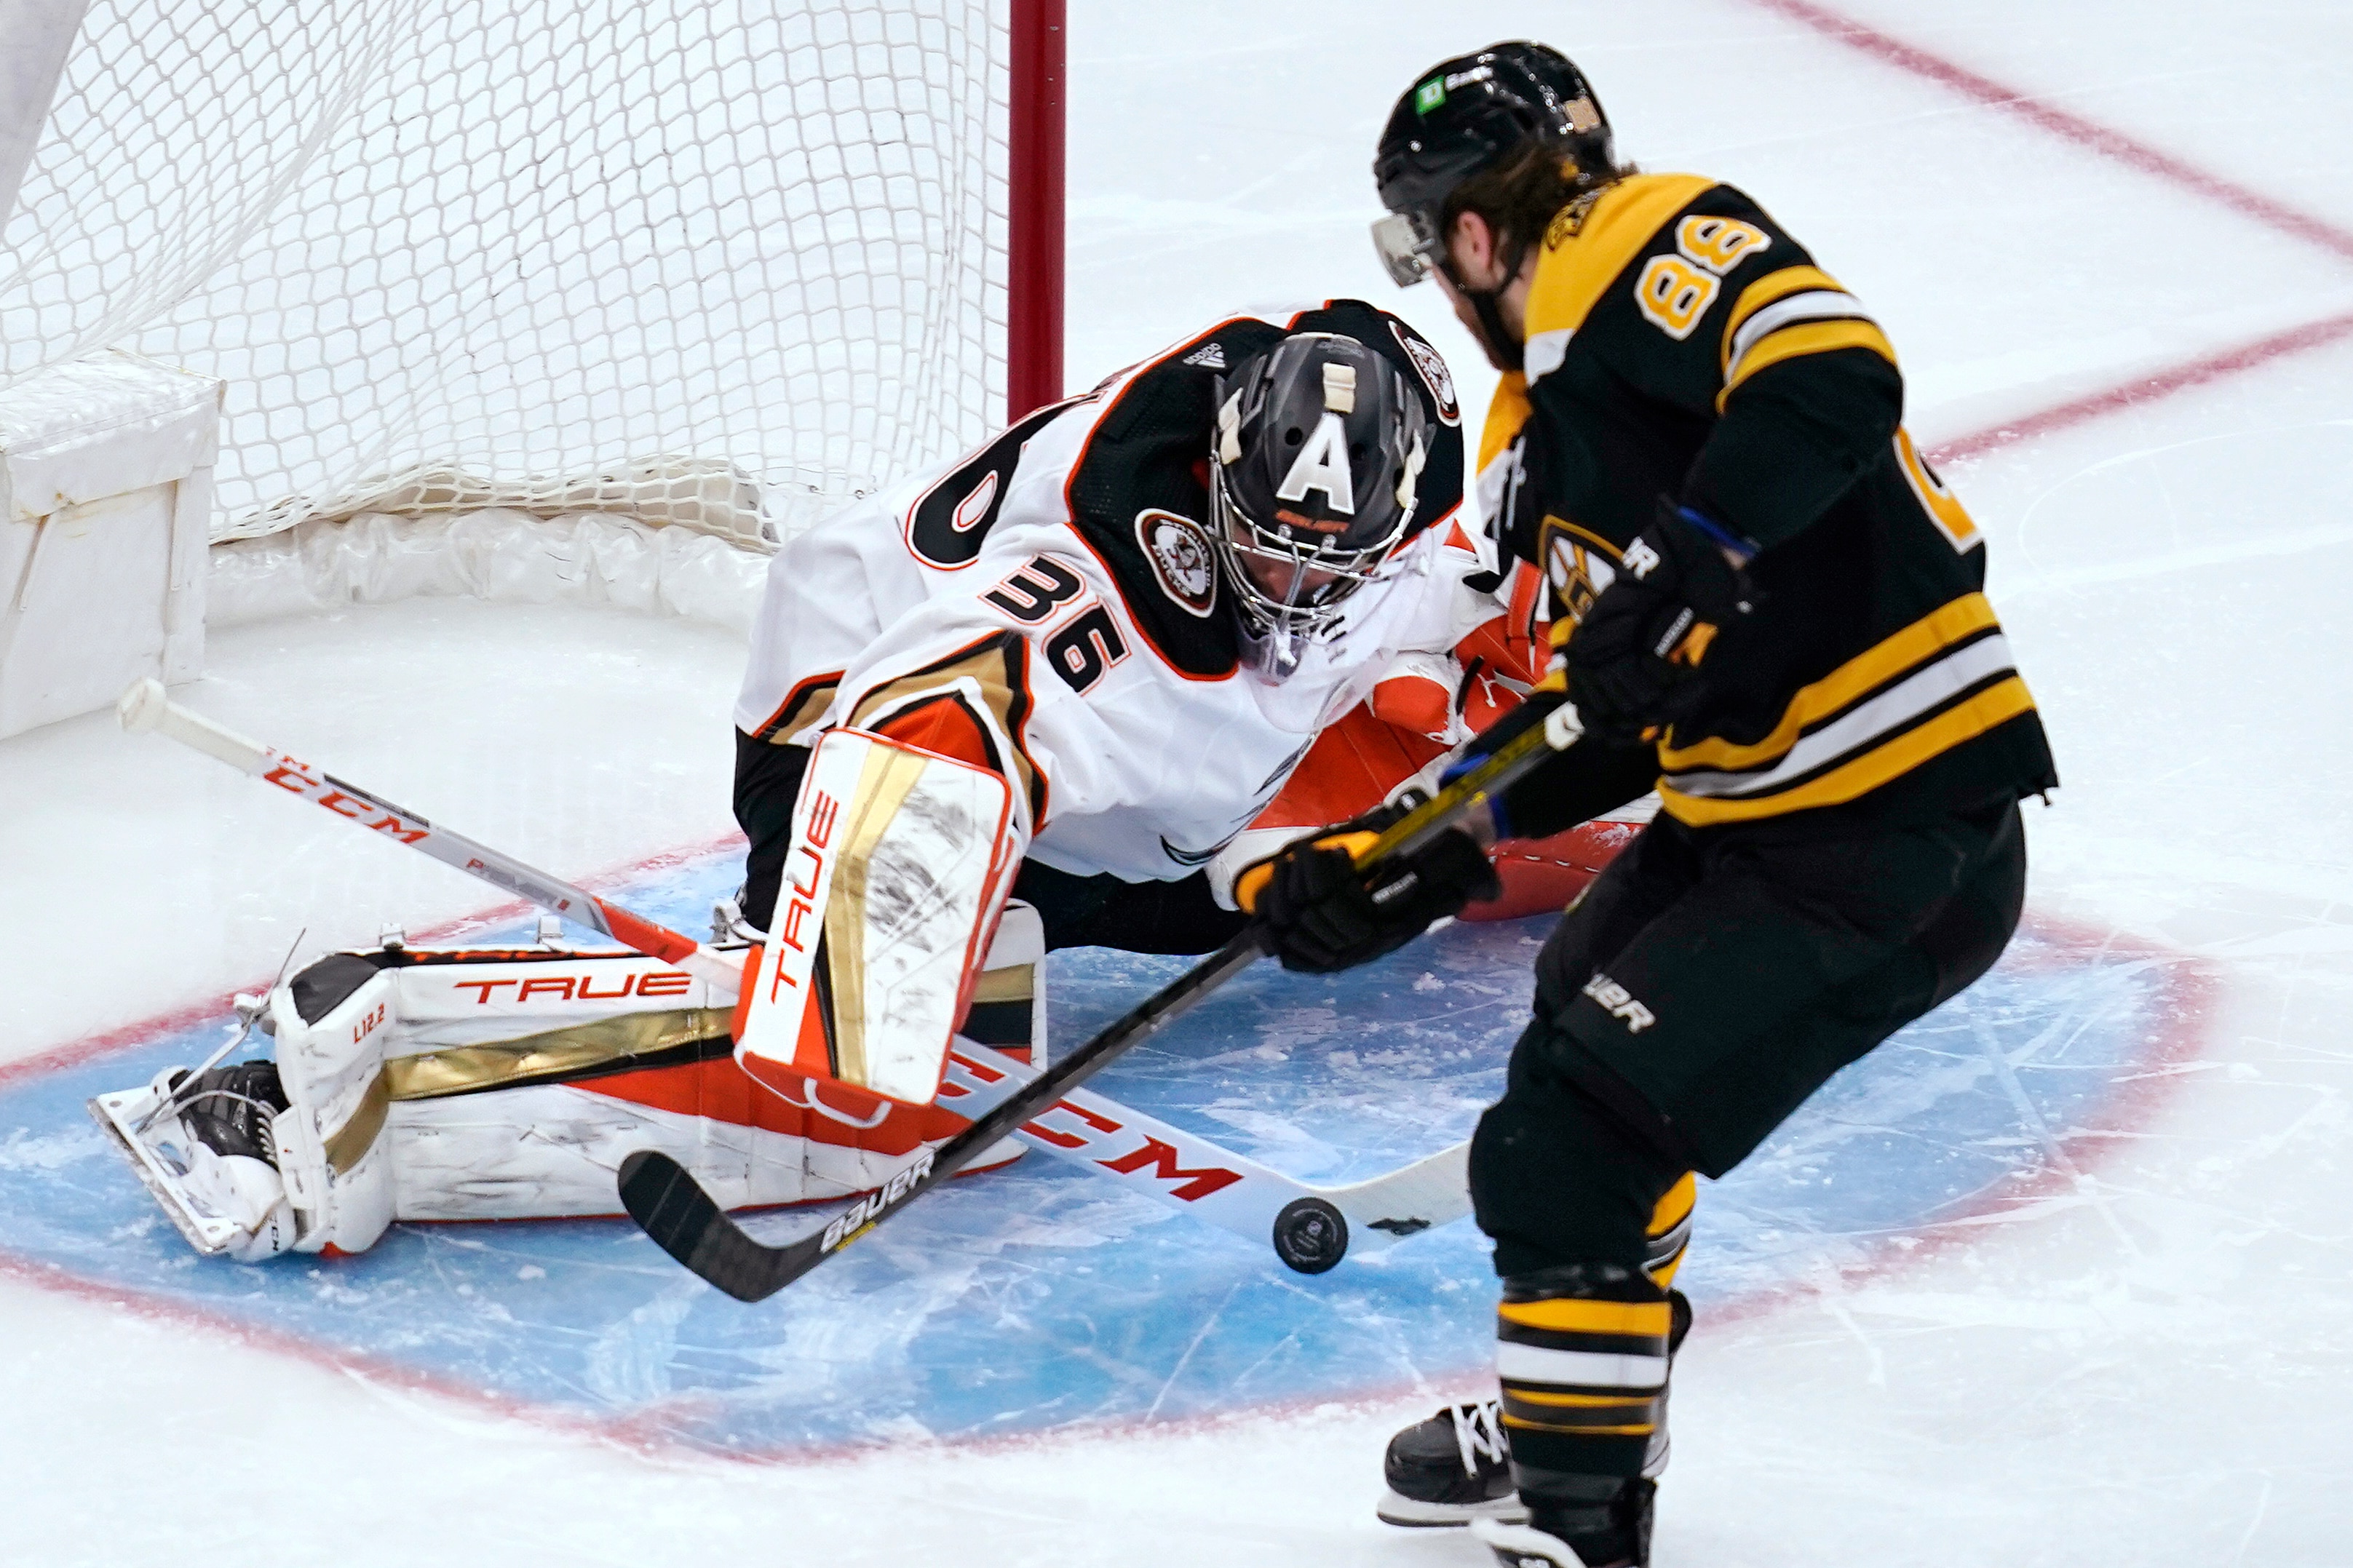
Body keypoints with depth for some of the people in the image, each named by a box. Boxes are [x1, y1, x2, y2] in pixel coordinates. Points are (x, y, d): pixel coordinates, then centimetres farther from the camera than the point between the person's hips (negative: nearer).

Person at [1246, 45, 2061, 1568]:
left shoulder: (1654, 248, -11)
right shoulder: (1540, 429, 18)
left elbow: (1833, 375, -29)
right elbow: (1621, 717, 19)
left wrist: (1684, 559, -34)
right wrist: (1416, 867, 15)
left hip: (1898, 845, -11)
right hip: (1755, 811, 11)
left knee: (1567, 1153, -11)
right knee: (1584, 1036, 29)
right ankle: (1557, 1431, 44)